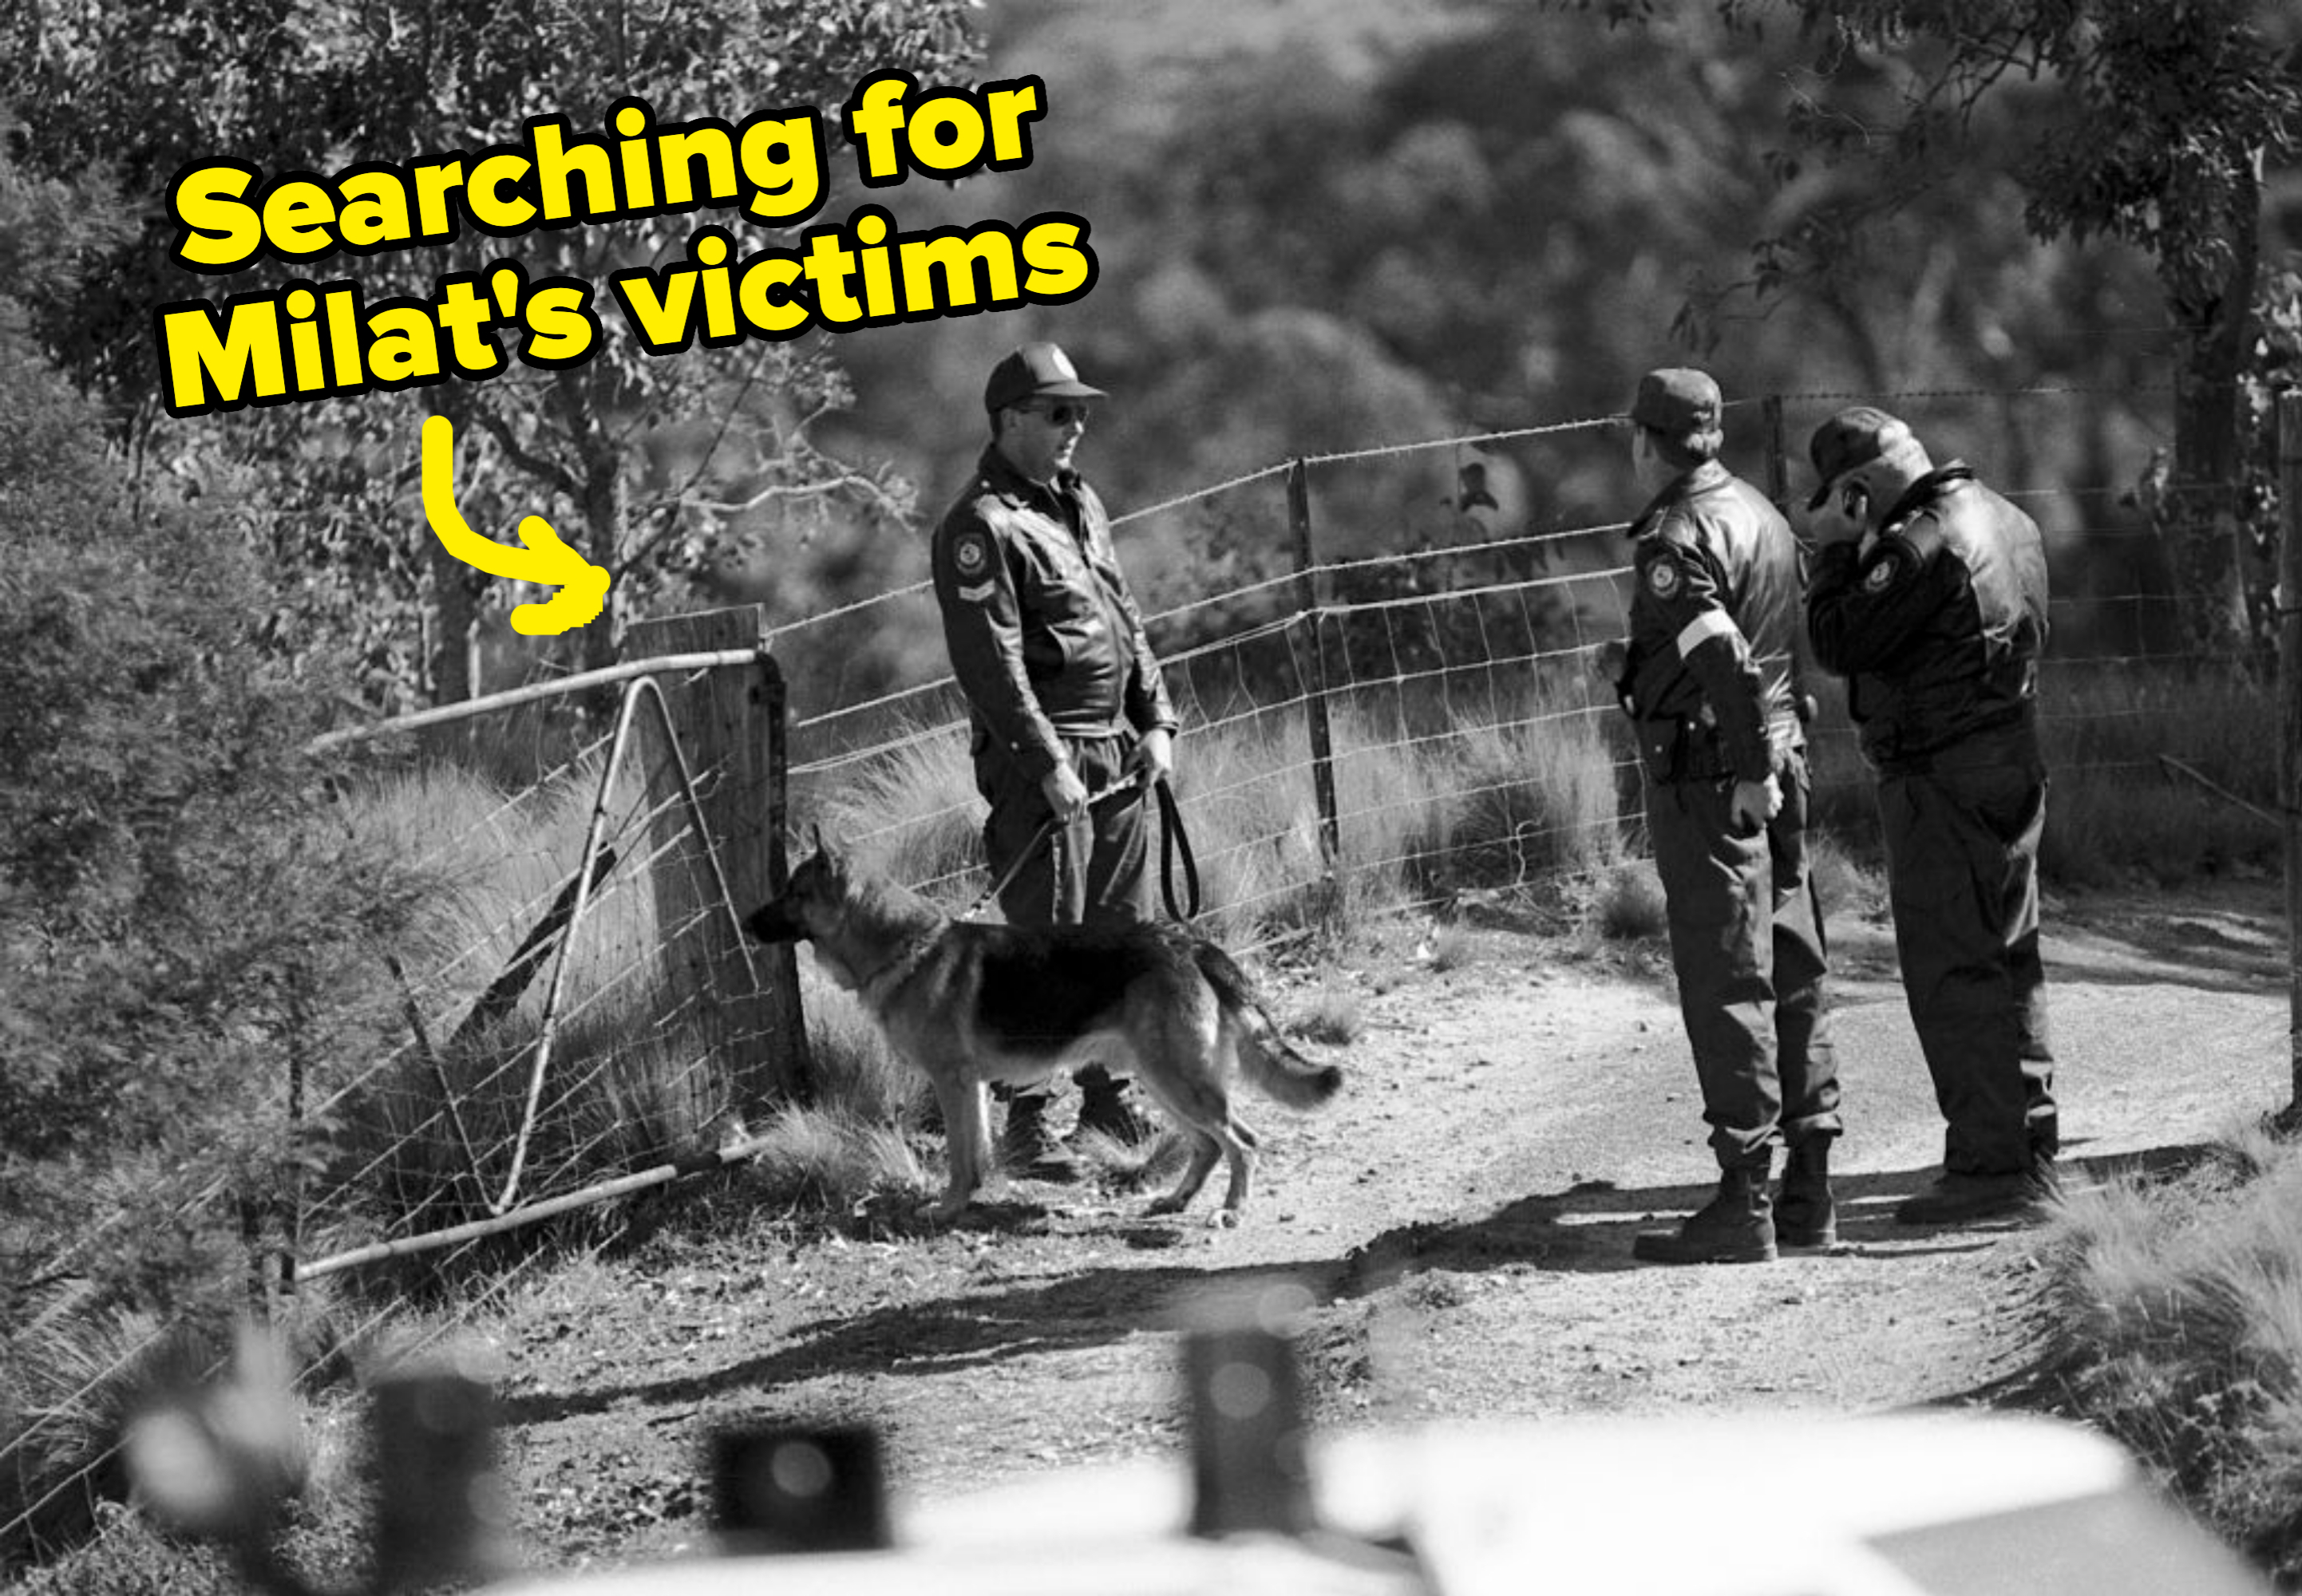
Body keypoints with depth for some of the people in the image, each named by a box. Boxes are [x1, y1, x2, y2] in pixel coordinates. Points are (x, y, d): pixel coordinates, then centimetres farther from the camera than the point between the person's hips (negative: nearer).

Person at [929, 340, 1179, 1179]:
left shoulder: (1082, 504, 15)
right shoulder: (981, 528, -12)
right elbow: (992, 663, -17)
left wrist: (1157, 722, 11)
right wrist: (1048, 765, -20)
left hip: (1118, 751, 8)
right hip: (1040, 762, -8)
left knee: (1122, 930, 13)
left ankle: (1107, 1090, 24)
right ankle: (1026, 1118, -4)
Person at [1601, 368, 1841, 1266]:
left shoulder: (1676, 537, -15)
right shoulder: (1762, 515, 13)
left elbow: (1719, 654, -26)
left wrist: (1750, 770, -24)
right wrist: (1636, 665, 19)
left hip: (1709, 778, -9)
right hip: (1778, 764, 9)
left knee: (1726, 988, -6)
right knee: (1793, 979, 12)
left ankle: (1745, 1203, -6)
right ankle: (1808, 1192, 17)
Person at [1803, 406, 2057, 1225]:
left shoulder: (1921, 546, -19)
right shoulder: (2008, 522, 11)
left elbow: (1840, 644, -18)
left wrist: (1839, 549, -7)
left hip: (1942, 781, -10)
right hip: (2015, 764, 10)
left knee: (1952, 971, -6)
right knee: (2008, 957, 16)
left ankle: (1988, 1165, -7)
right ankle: (2030, 1149, 23)